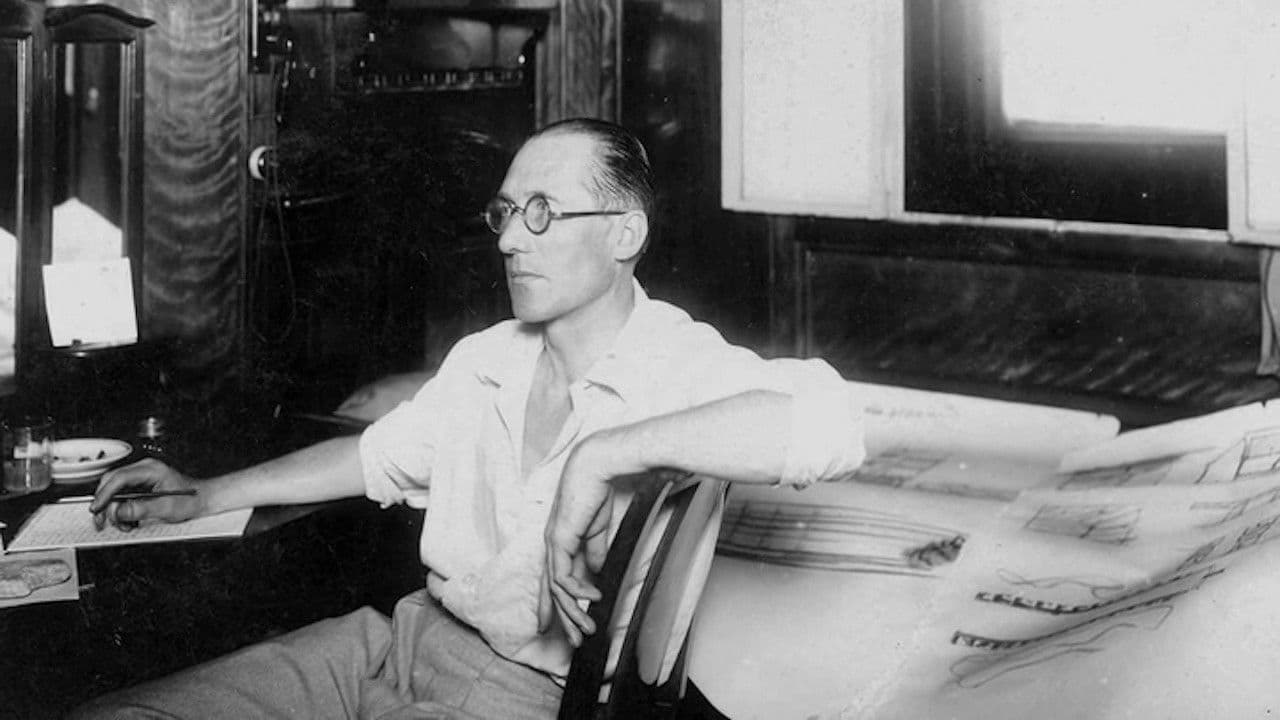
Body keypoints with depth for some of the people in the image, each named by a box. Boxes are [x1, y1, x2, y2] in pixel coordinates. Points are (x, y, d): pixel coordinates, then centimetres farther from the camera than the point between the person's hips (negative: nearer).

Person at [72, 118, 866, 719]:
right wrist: (205, 497, 29)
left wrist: (602, 454, -33)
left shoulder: (683, 367, -13)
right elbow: (380, 454, 29)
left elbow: (830, 423, -34)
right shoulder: (483, 360, 11)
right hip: (402, 634, 7)